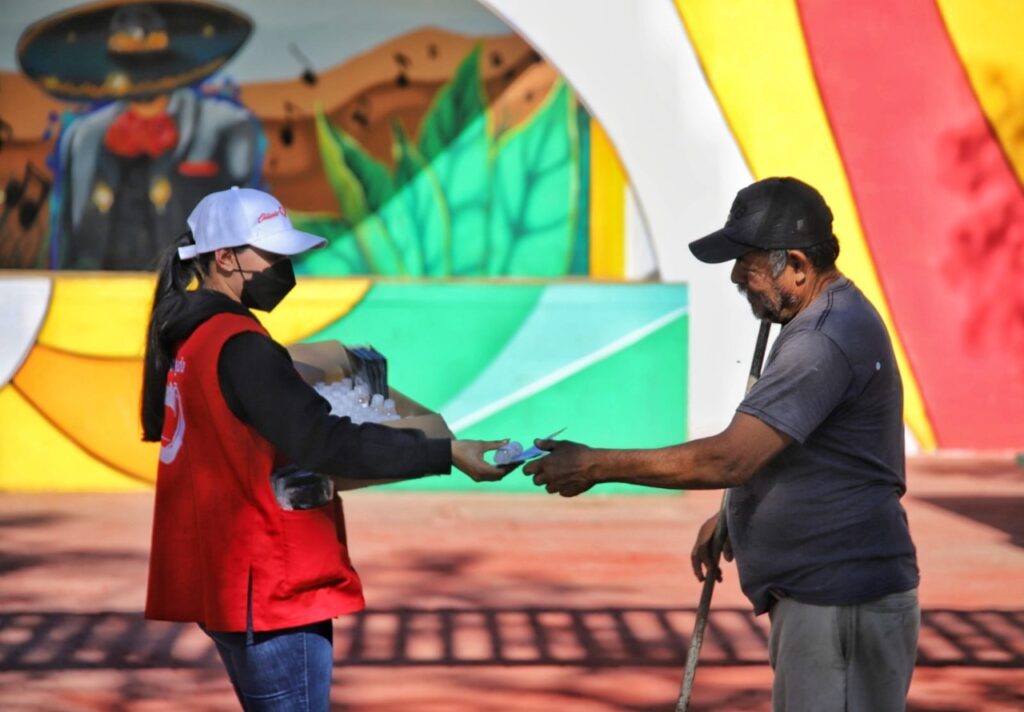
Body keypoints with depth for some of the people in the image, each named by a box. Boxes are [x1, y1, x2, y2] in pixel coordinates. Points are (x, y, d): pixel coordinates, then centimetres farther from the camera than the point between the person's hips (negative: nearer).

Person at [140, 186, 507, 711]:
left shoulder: (187, 338, 11)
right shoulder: (236, 346, -18)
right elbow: (323, 442, -25)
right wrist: (446, 454, -25)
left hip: (224, 583, 10)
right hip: (269, 590, -10)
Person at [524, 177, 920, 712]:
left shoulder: (826, 339, -23)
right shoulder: (829, 321, 12)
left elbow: (728, 458, -27)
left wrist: (597, 466, -21)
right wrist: (732, 518, 16)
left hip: (844, 605, -11)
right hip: (818, 594, 11)